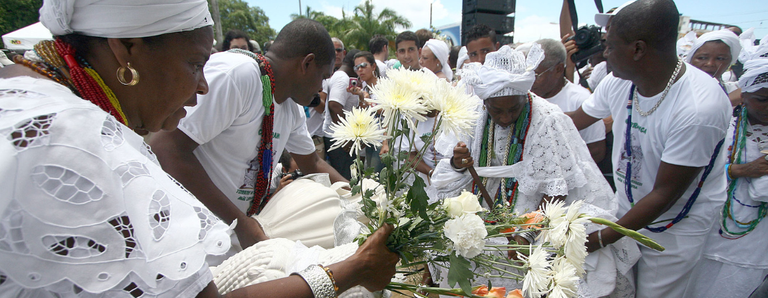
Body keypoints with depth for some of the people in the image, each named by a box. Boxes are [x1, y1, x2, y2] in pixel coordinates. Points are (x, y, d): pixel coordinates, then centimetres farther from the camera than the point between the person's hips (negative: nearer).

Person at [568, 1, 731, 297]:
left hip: (675, 227, -5)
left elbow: (664, 195, -26)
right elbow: (573, 122, 6)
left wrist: (600, 239, -22)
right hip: (627, 208, 5)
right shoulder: (619, 81, -12)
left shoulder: (698, 108, -32)